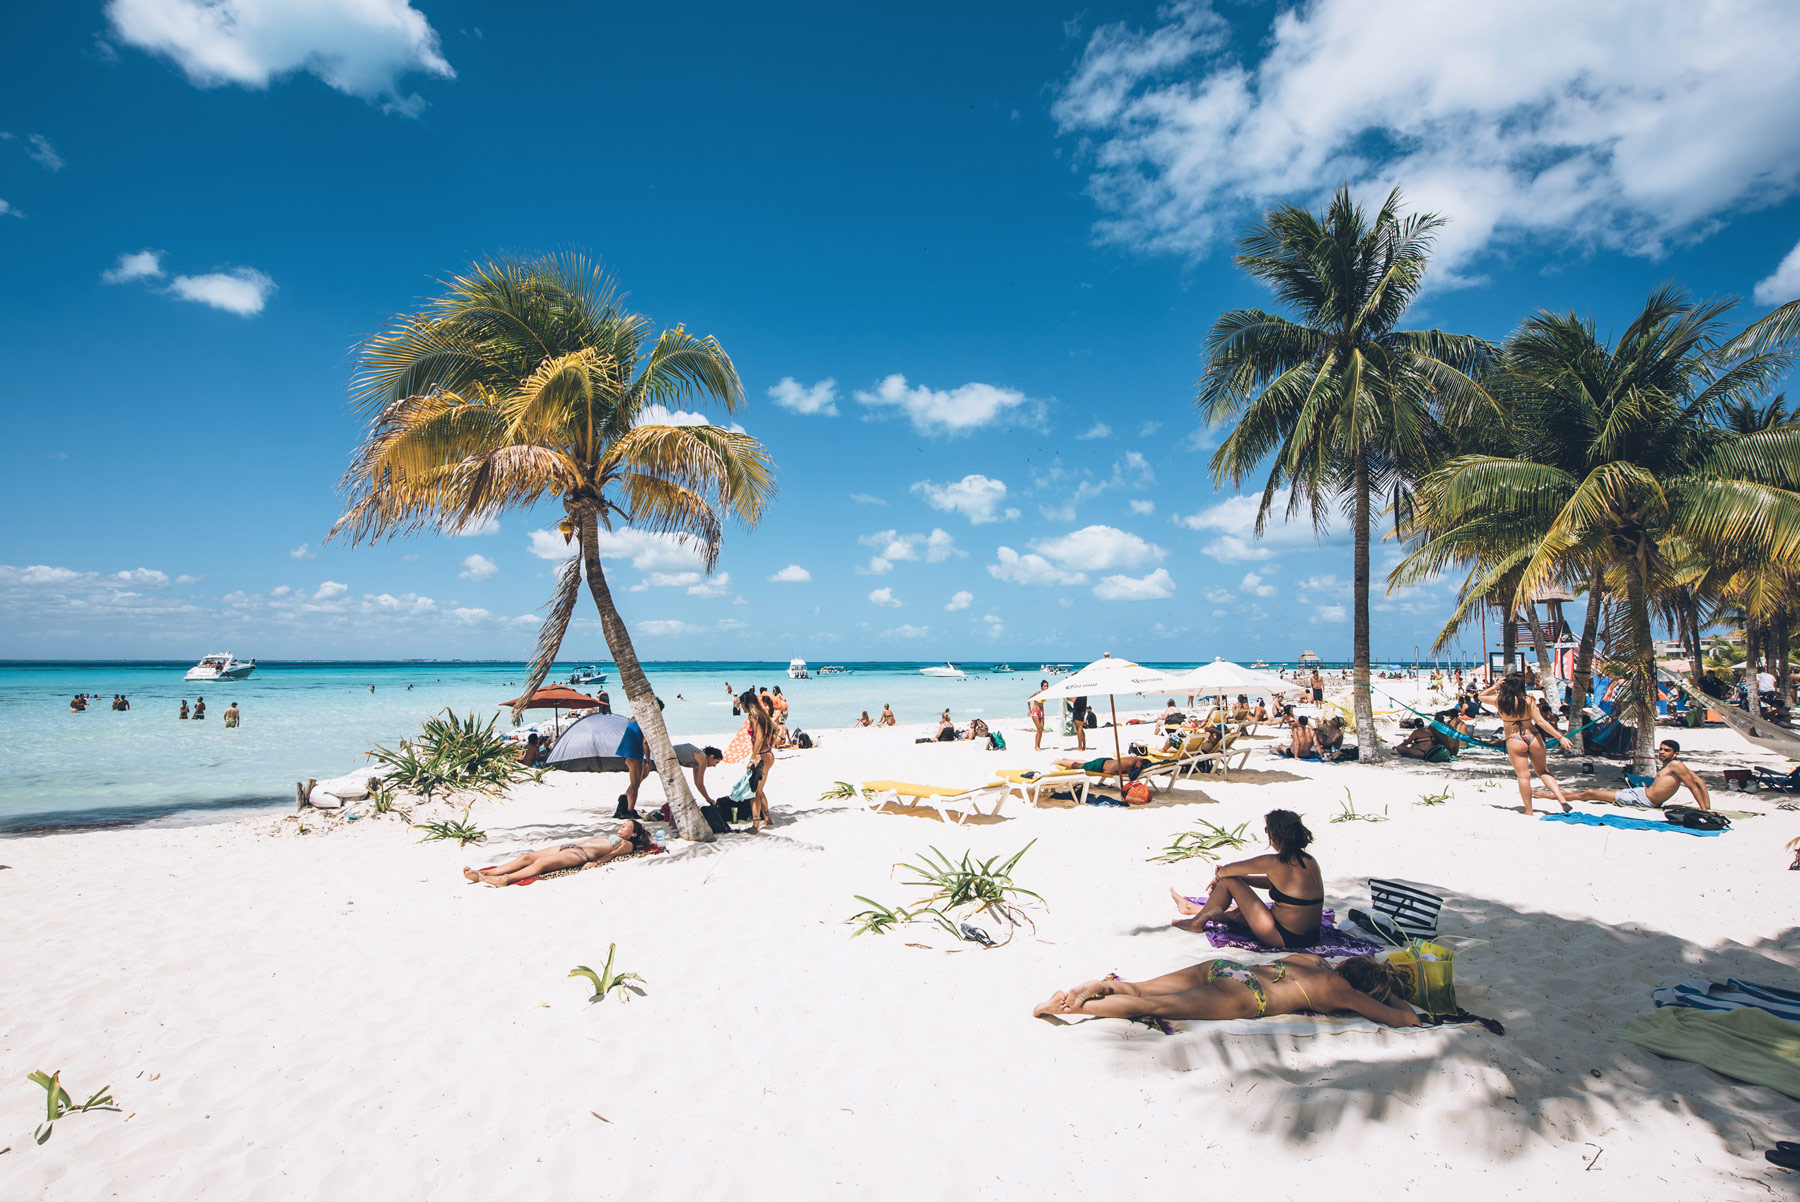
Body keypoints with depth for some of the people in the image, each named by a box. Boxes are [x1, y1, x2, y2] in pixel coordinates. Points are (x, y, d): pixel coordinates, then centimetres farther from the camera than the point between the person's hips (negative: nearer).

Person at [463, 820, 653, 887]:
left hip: (581, 854, -8)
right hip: (569, 847, 8)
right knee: (528, 857, -11)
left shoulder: (627, 844, 13)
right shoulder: (607, 836, 40)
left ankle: (505, 879, -50)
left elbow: (611, 854, -5)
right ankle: (482, 874, -22)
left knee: (541, 863, -32)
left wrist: (594, 862, -22)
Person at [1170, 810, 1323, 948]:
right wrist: (1241, 877, 18)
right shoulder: (1310, 861, 3)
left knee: (1228, 881, 2)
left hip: (1284, 939, -8)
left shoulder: (1274, 863, -21)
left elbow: (1226, 870, -9)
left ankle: (1197, 922, 21)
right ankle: (1191, 908, 48)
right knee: (1236, 913, 27)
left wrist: (1219, 876, 14)